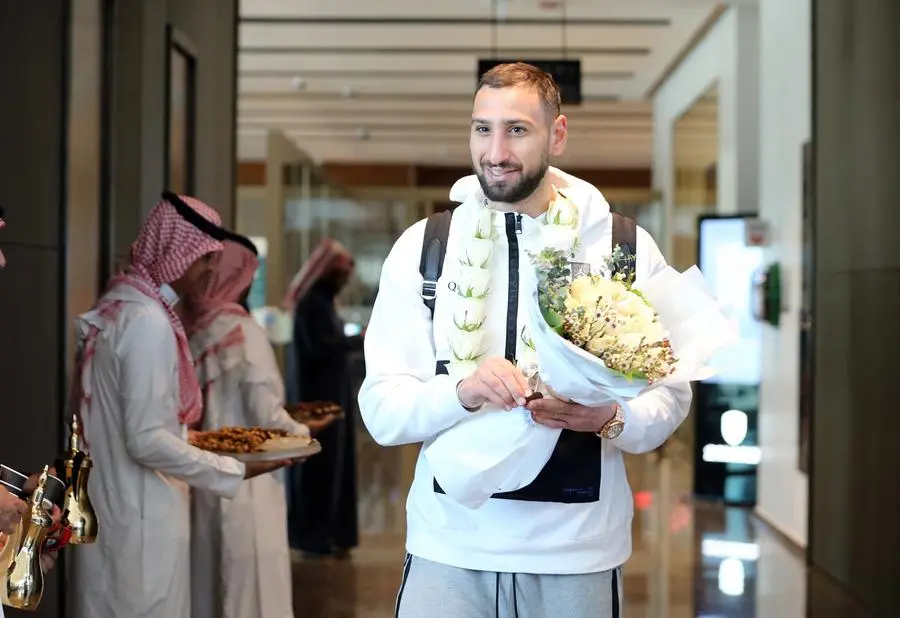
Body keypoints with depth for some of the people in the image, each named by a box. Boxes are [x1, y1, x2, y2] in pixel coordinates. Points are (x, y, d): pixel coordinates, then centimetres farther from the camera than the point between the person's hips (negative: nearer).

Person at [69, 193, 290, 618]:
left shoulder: (118, 305, 9)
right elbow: (146, 440, -22)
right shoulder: (147, 320, -19)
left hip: (114, 509, 9)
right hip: (141, 519, -9)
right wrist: (235, 470, -16)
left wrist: (189, 438, 17)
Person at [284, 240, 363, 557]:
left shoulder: (324, 302, 15)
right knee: (319, 463, -6)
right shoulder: (310, 303, -12)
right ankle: (314, 536, -1)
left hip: (332, 394, 9)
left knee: (334, 463, 9)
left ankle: (329, 534, 14)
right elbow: (319, 346, -22)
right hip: (318, 396, -9)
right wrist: (358, 340, -16)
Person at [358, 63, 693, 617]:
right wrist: (462, 393, -23)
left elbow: (670, 393, -1)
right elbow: (381, 410, -4)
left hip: (579, 551, 1)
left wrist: (612, 419, -21)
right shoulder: (422, 245, 0)